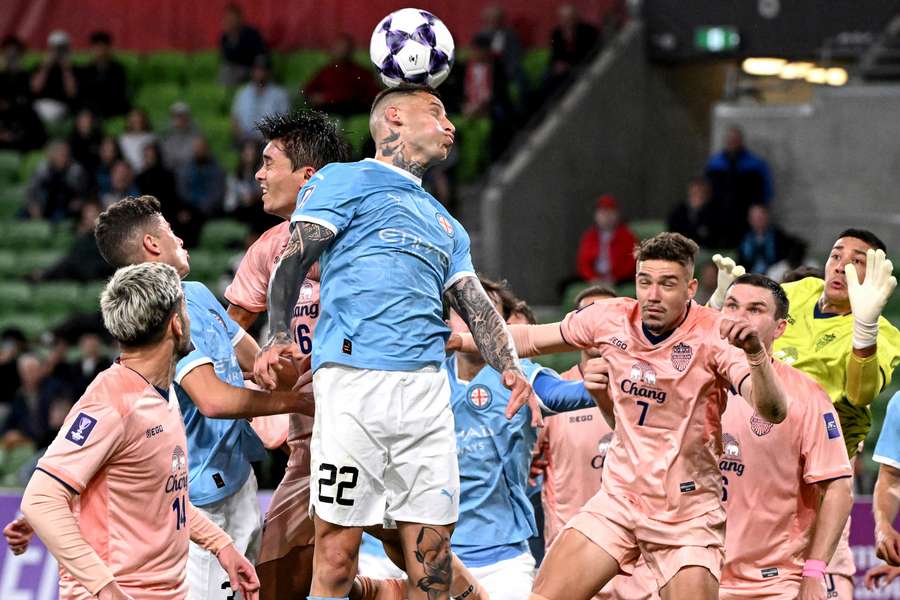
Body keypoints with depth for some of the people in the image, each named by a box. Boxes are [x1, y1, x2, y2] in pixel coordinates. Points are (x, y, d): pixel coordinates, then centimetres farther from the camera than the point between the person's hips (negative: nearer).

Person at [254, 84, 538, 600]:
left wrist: (511, 369, 4)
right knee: (338, 550, -10)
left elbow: (477, 306, 22)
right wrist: (279, 335, -15)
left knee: (433, 555, -1)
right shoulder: (347, 181, 12)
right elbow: (294, 259, 1)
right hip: (355, 377, -6)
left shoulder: (446, 224, 31)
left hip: (427, 388, 6)